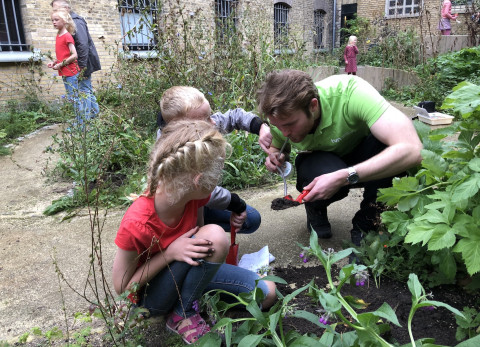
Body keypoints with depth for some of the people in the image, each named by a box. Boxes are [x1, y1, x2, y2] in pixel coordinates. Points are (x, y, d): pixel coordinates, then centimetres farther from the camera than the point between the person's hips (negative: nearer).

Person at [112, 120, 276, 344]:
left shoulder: (192, 193, -18)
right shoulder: (137, 224, -35)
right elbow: (122, 287, -21)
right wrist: (169, 253, -32)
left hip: (185, 272, 6)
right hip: (150, 294, -5)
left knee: (267, 294, -2)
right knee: (214, 236, -33)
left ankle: (190, 297, 5)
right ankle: (182, 316, -12)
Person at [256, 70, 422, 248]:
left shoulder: (350, 92, -37)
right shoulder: (280, 117, -23)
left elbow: (411, 149, -45)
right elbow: (275, 147, 2)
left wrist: (344, 177, -48)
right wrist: (275, 159, -23)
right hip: (319, 160, 1)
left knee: (384, 139, -35)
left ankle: (366, 222, -12)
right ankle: (315, 208, 1)